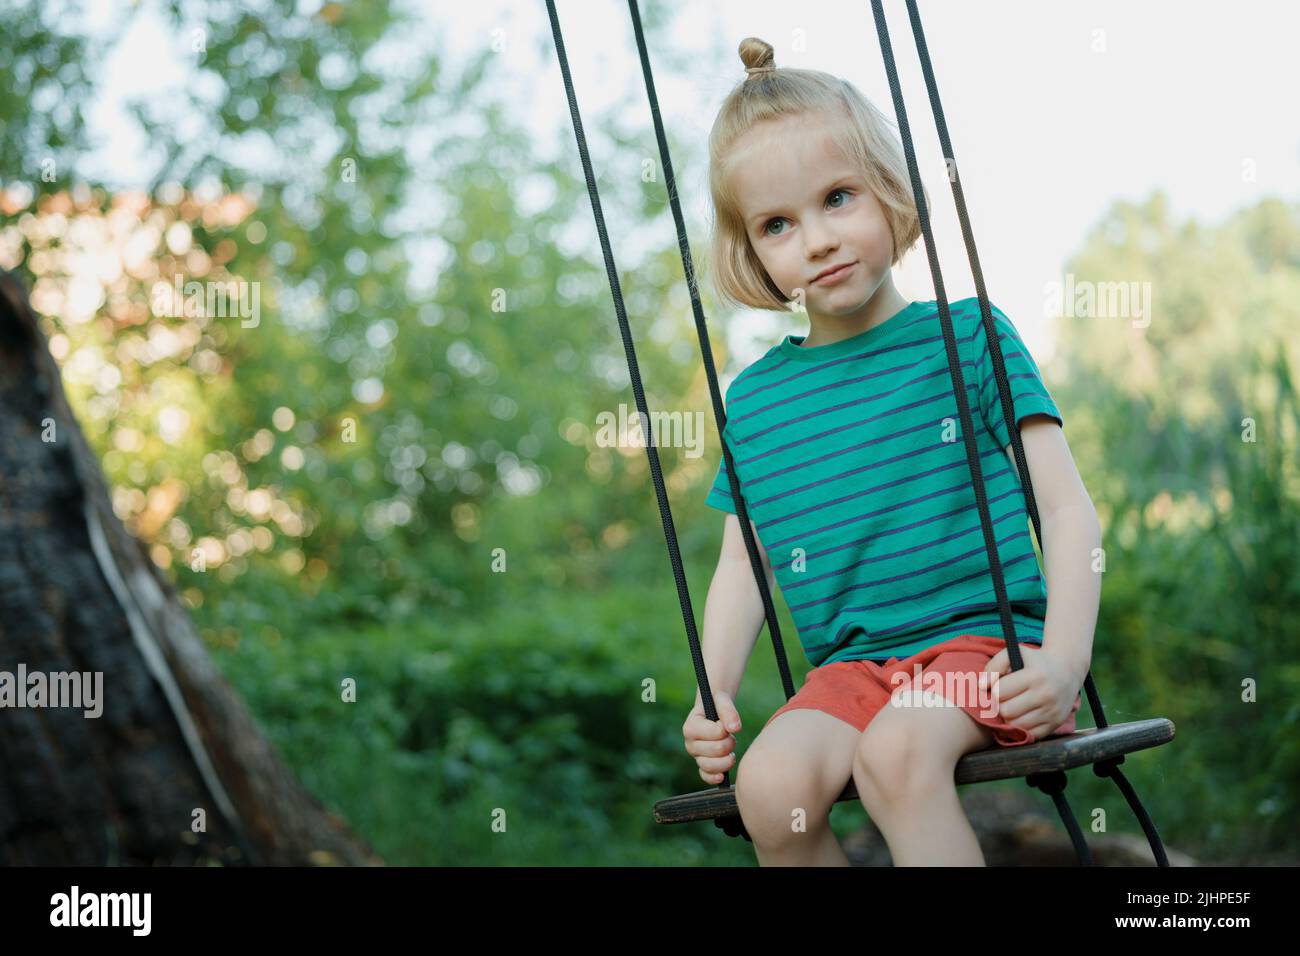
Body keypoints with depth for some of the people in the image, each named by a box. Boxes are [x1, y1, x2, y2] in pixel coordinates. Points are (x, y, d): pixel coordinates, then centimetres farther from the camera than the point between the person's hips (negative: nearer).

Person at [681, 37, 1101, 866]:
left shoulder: (969, 337, 2)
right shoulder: (755, 397, 12)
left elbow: (1068, 509, -2)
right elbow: (740, 566, 18)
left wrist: (1065, 659, -17)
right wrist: (714, 697, 3)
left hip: (981, 645, -3)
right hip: (848, 668, 3)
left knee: (897, 751, -34)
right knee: (770, 782, -27)